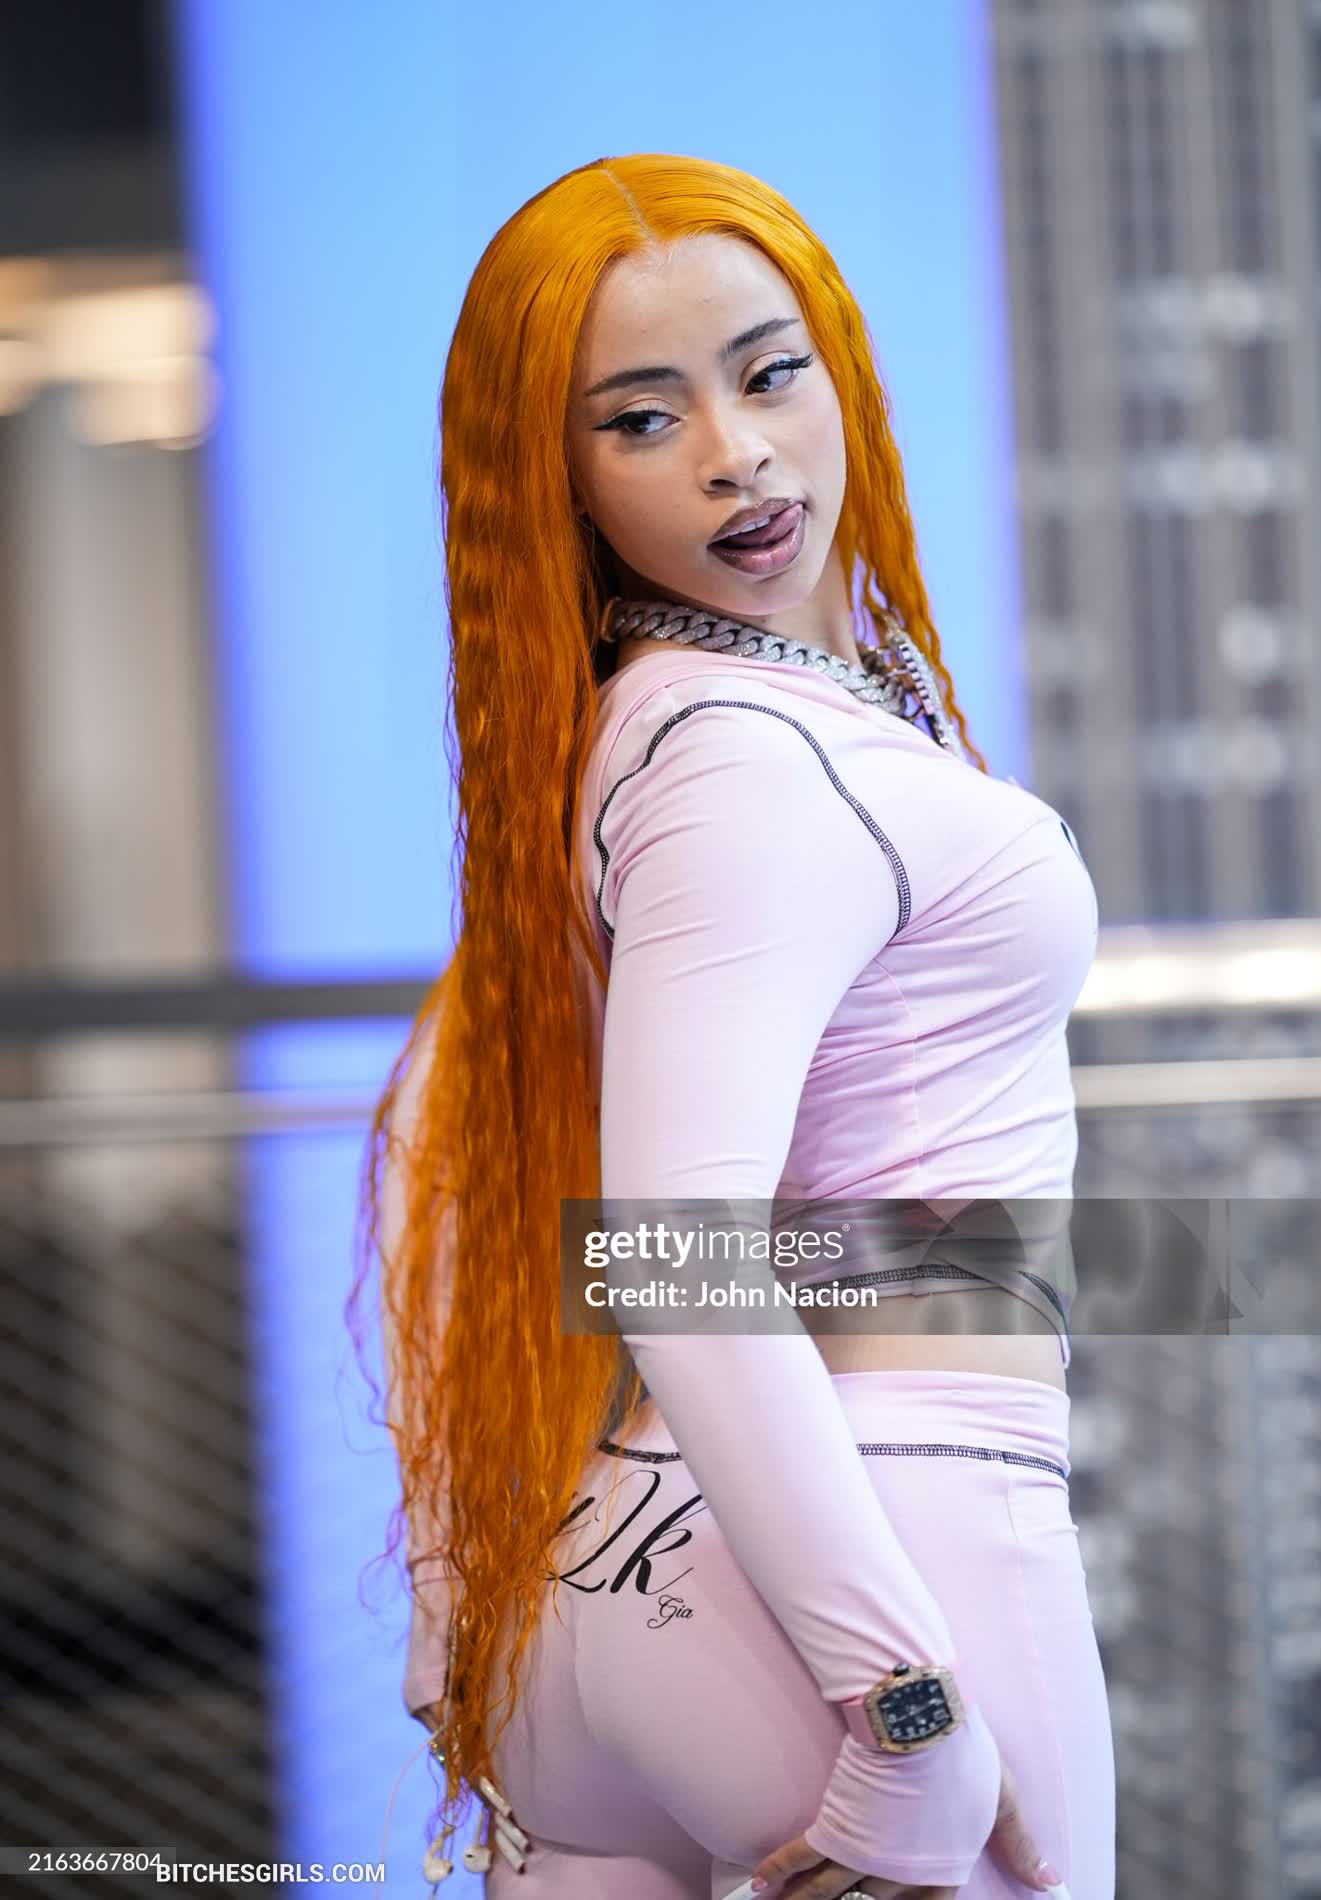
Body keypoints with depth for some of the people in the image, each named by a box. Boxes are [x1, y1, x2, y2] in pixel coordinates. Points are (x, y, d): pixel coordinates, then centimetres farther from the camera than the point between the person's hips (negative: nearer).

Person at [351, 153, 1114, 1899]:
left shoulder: (610, 727, 9)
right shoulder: (763, 764, -17)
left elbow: (440, 1128, 14)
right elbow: (675, 1258, -25)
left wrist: (460, 1593, 17)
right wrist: (916, 1718, -23)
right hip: (897, 1529, -8)